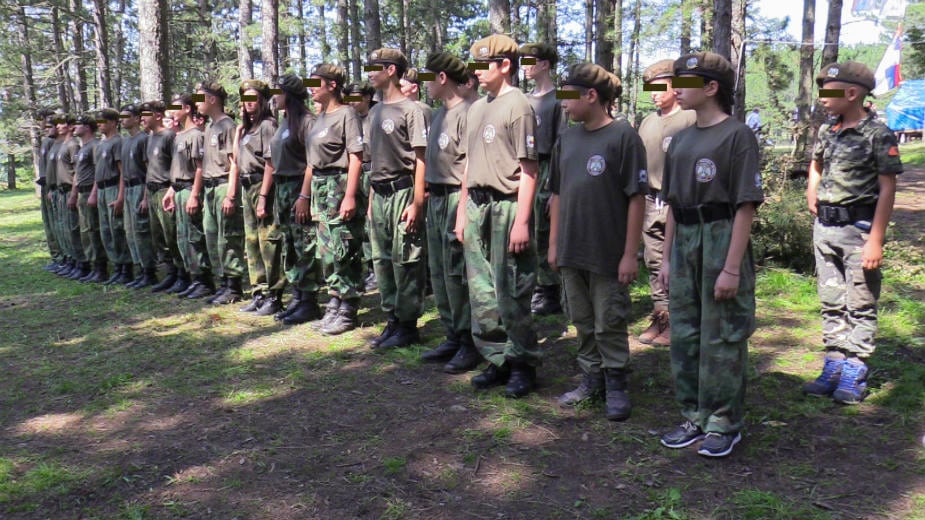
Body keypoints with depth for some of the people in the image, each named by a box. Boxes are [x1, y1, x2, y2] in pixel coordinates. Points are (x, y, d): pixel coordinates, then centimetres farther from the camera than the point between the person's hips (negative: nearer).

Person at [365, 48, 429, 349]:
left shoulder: (410, 110, -9)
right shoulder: (375, 112, 16)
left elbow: (420, 158, -13)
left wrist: (417, 202, -18)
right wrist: (371, 198, 17)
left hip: (402, 191, -8)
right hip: (379, 194, 9)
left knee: (405, 261, -4)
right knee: (382, 260, 11)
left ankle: (408, 325, 5)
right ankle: (392, 321, 21)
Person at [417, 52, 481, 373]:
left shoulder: (466, 112, -12)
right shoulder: (439, 114, 16)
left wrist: (463, 212, -20)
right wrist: (428, 196, 16)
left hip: (455, 199, -9)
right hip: (436, 199, 9)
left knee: (456, 275, -4)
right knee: (439, 273, 13)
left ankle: (469, 344, 7)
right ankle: (453, 337, 24)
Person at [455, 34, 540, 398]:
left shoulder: (518, 106, -9)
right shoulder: (476, 108, 17)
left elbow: (529, 170, -13)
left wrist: (522, 221, -18)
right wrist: (462, 211, 18)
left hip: (506, 207, -8)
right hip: (476, 207, 8)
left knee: (511, 293, -2)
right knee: (481, 291, 12)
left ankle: (523, 364, 13)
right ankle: (496, 359, 24)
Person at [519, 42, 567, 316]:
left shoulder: (557, 100, -7)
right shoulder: (525, 100, 16)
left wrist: (553, 182, -15)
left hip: (544, 172, -7)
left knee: (543, 235, -3)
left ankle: (550, 293, 7)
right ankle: (537, 289, 20)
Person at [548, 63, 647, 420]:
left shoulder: (623, 137, -10)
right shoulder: (566, 139, 8)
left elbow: (636, 199, -12)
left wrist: (630, 253, -14)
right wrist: (553, 244, 11)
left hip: (608, 253, -6)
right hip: (571, 251, 6)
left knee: (609, 324, 6)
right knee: (582, 322, 16)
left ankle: (616, 384, 22)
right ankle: (592, 378, 31)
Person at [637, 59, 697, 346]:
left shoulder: (691, 119, -6)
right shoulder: (648, 121, 15)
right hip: (651, 202, 7)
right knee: (654, 263, 11)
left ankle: (677, 322, 7)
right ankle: (660, 316, 20)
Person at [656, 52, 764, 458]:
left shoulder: (737, 135, -8)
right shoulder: (681, 139, 13)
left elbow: (746, 206, -12)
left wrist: (732, 268, -17)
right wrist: (667, 259, 14)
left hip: (722, 239, -7)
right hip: (684, 244, 7)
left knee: (722, 337, 1)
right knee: (684, 334, 12)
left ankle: (724, 423, 16)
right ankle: (694, 417, 26)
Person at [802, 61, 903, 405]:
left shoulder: (877, 135, -11)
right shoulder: (827, 131, 7)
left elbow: (887, 189, -13)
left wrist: (875, 240, -19)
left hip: (858, 227, -7)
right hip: (824, 227, 7)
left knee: (860, 306, 1)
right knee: (831, 303, 12)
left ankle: (854, 376, 7)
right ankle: (834, 367, 22)